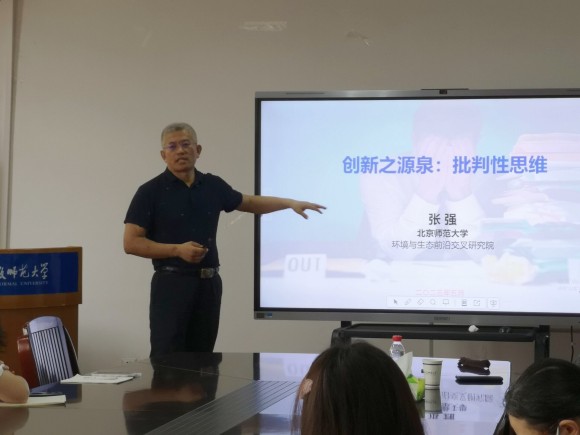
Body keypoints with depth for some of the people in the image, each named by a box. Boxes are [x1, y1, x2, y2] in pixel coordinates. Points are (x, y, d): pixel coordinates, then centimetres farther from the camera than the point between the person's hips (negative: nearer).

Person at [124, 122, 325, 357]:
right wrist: (177, 249, -17)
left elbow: (248, 202, 26)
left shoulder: (212, 186, 9)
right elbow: (131, 243, -9)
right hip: (172, 283, -5)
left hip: (208, 283, 5)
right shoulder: (151, 191, -6)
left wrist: (291, 203, 19)